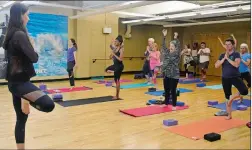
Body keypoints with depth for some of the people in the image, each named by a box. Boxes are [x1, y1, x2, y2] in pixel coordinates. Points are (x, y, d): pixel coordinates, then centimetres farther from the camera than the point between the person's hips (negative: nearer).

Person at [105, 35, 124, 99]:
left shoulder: (121, 49, -15)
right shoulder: (115, 48, 9)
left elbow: (120, 59, -22)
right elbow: (110, 57, 11)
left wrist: (114, 54, -20)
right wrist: (112, 53, -6)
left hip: (119, 66, -8)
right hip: (115, 65, 8)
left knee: (117, 80, -1)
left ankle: (117, 96, 9)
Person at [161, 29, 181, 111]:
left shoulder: (176, 54, -6)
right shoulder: (167, 52, 9)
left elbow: (178, 47, -21)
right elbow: (163, 45, 7)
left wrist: (176, 38, -28)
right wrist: (164, 36, 0)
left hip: (174, 76, -5)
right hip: (166, 75, 5)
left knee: (173, 90, 0)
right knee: (166, 90, 14)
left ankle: (174, 105, 11)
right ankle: (166, 103, 28)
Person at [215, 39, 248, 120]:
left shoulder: (236, 54, -6)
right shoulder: (222, 55, 5)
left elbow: (236, 65, -23)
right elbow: (216, 66, -6)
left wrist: (227, 58, -20)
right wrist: (224, 58, -14)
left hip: (235, 77, -3)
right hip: (225, 78, 3)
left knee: (245, 91, -25)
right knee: (227, 97, 10)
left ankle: (232, 97, 4)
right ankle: (229, 115, 24)